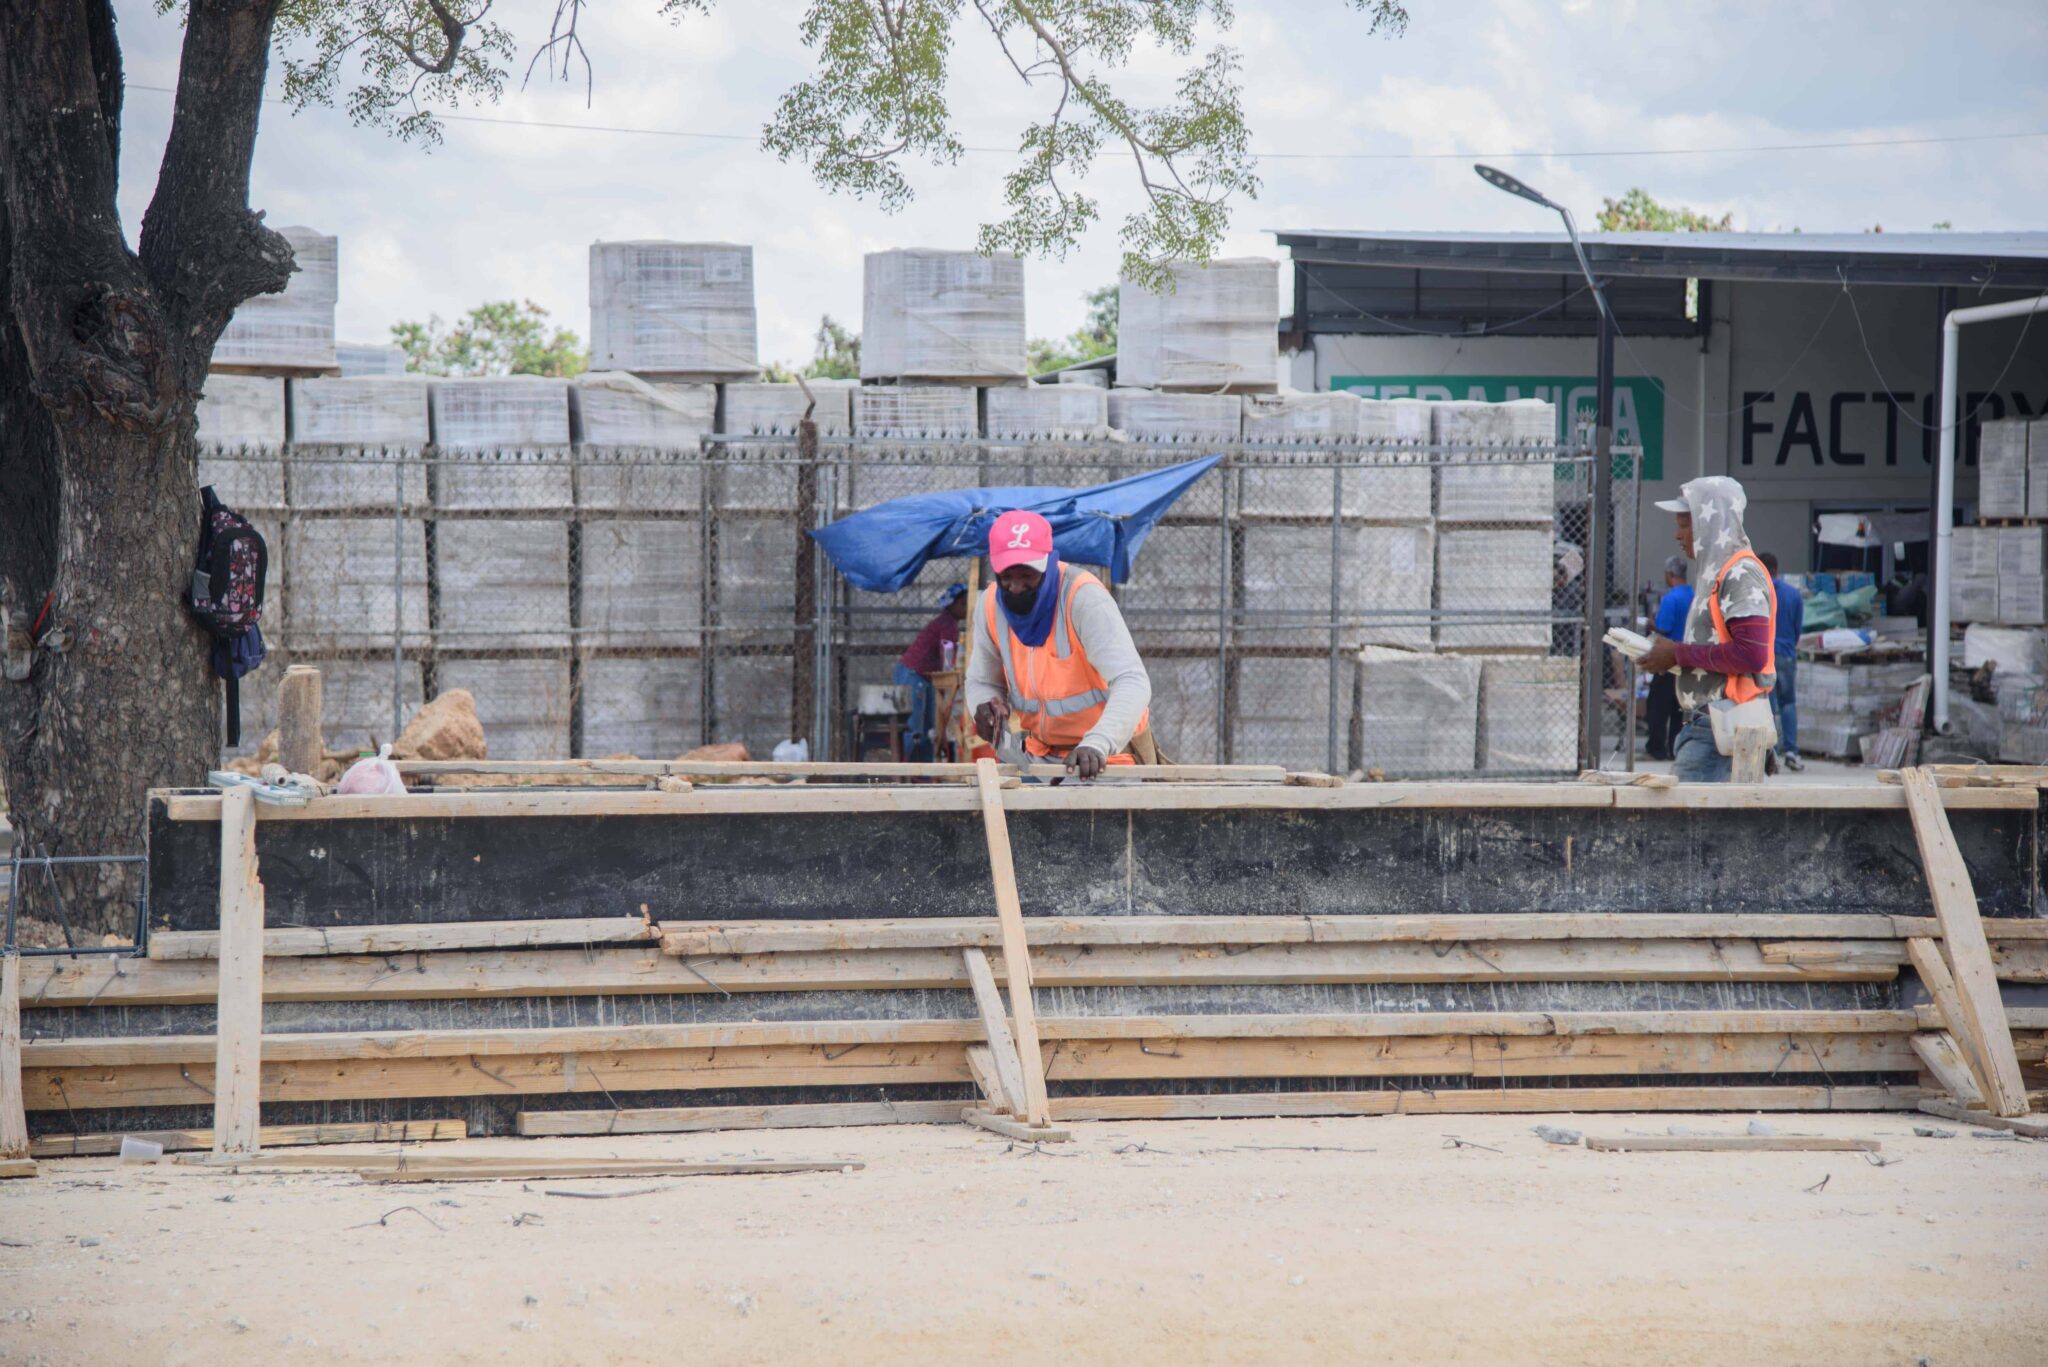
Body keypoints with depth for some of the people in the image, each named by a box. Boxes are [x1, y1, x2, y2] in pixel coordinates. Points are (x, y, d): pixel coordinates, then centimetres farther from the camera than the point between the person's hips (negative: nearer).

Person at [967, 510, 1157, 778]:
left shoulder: (1085, 597, -22)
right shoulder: (990, 605, -6)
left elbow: (1132, 681, -32)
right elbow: (981, 682, 9)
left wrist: (1097, 745, -48)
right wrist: (986, 707, -16)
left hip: (1110, 753, -4)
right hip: (1042, 753, 4)